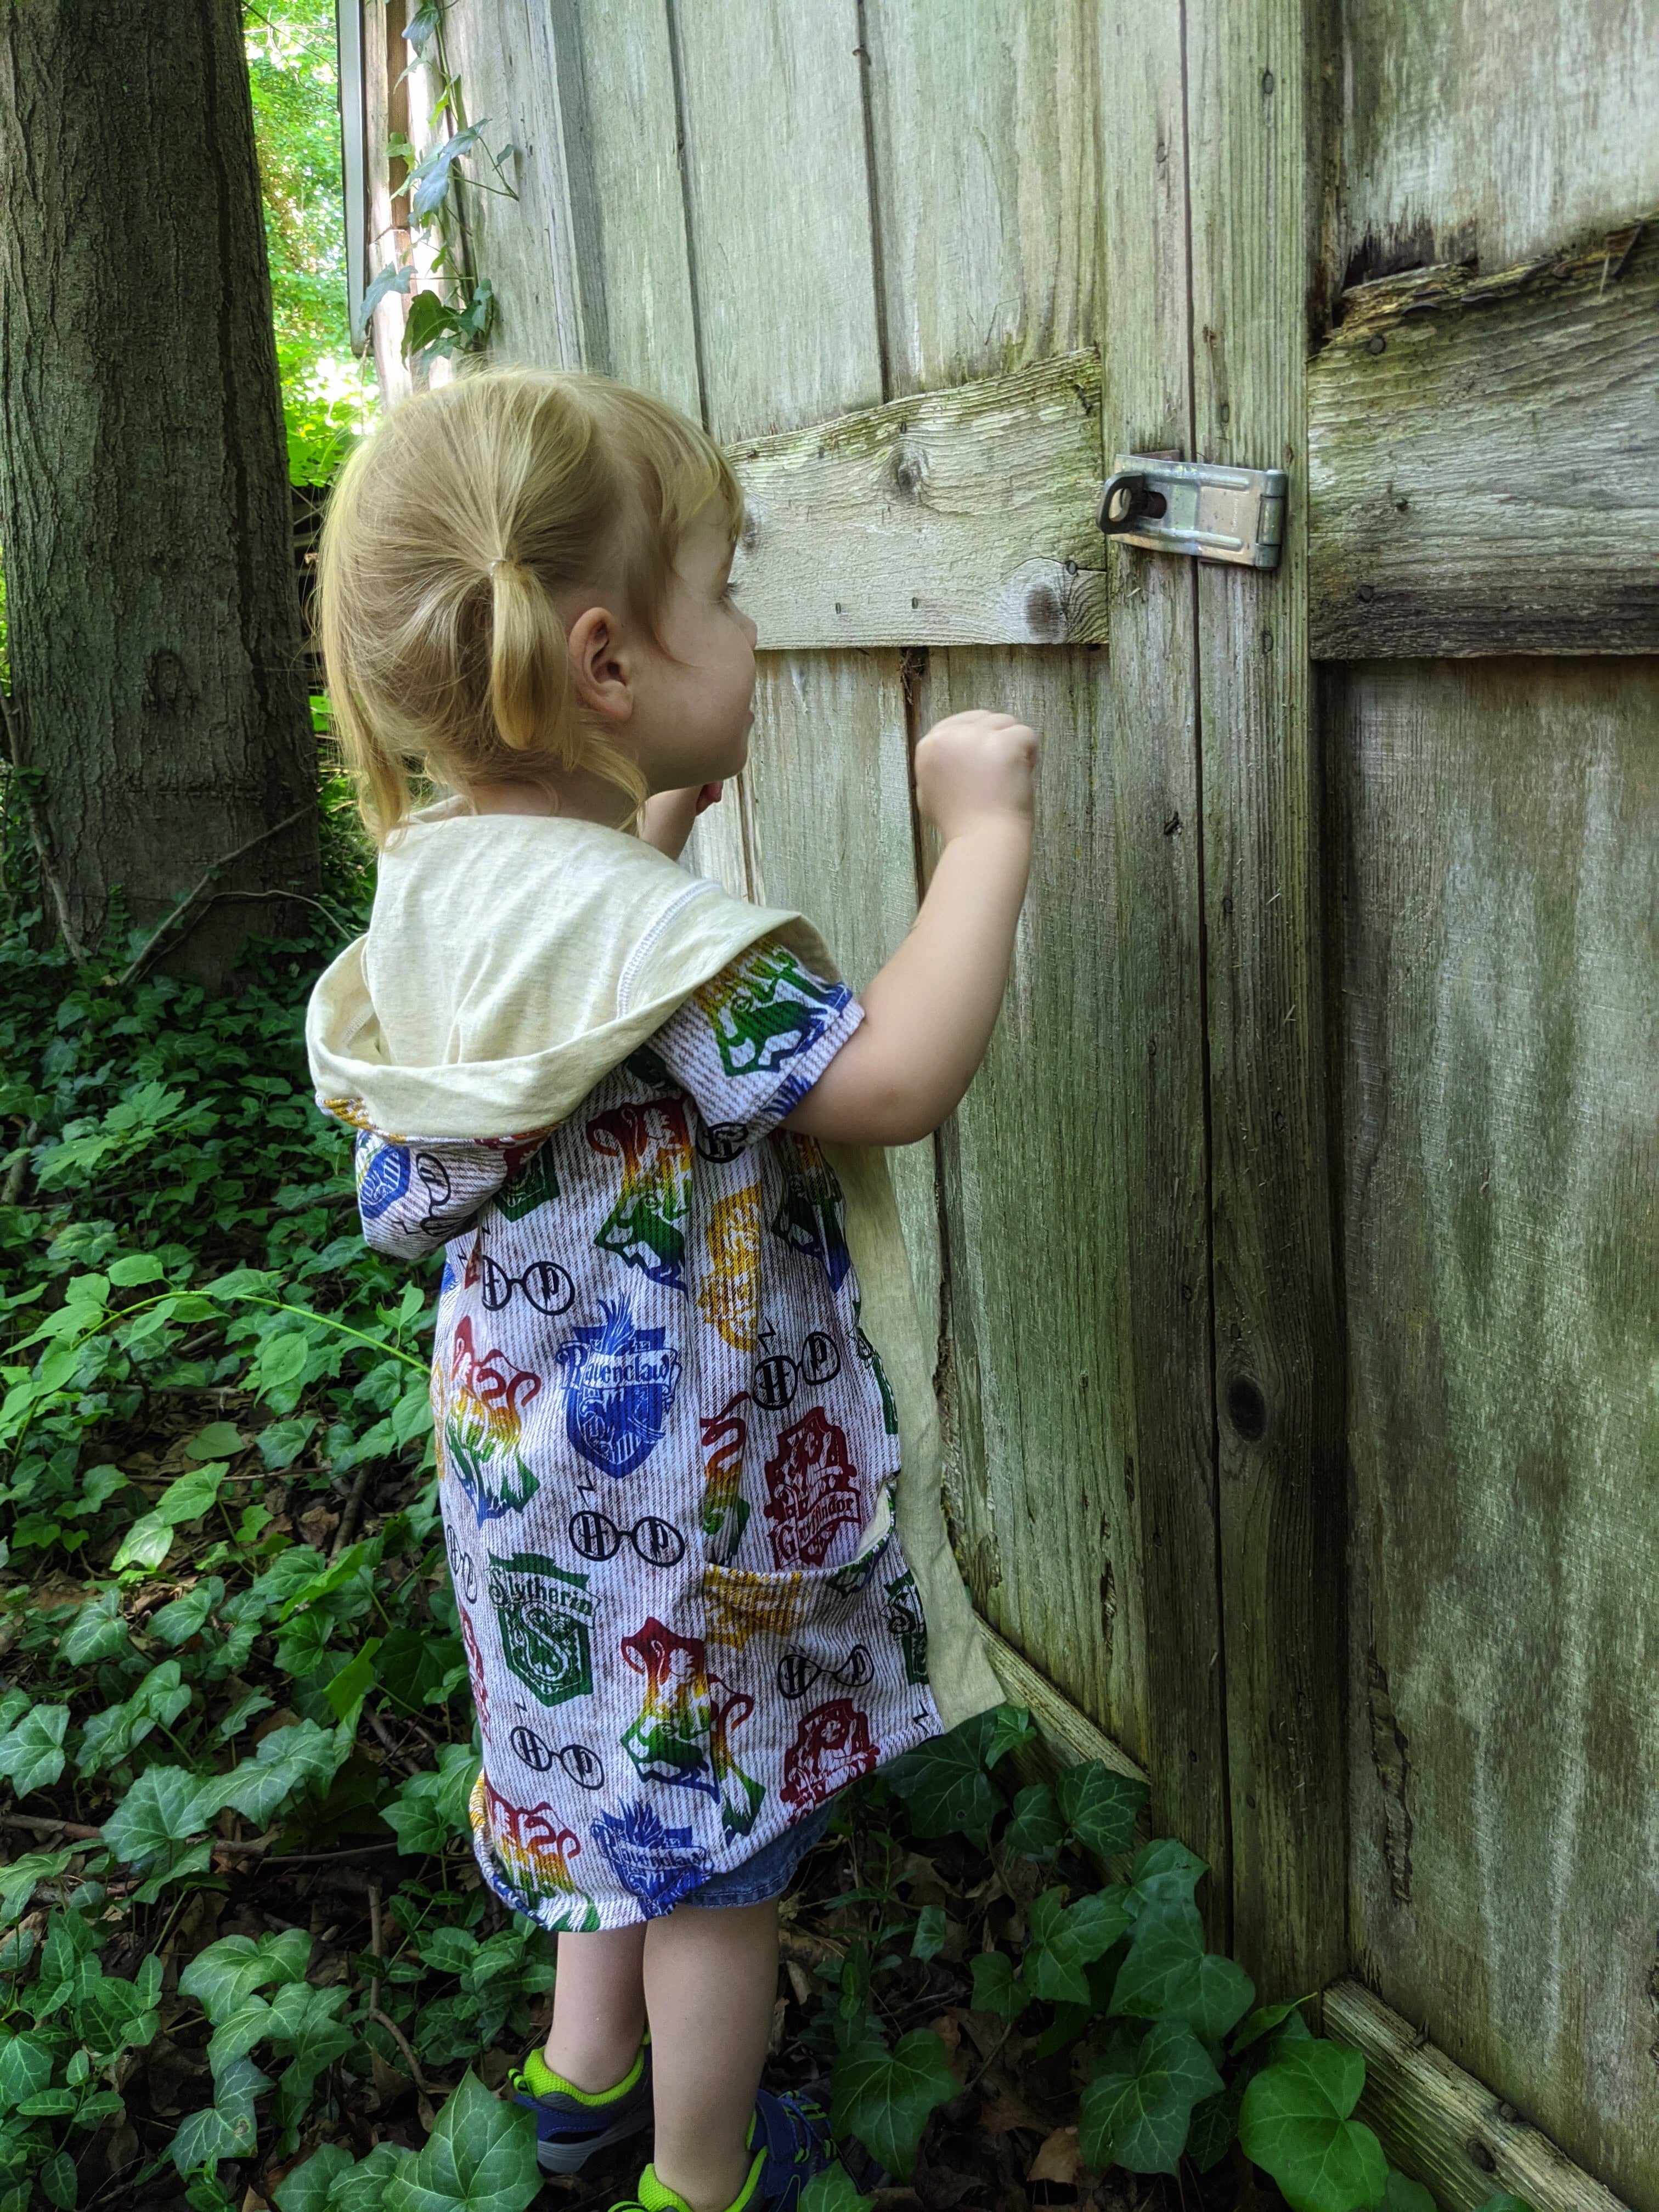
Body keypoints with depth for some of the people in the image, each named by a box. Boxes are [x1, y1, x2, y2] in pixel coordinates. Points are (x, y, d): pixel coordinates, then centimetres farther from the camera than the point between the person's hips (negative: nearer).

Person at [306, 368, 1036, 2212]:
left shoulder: (443, 873, -2)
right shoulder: (631, 931, -31)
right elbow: (892, 1077, -36)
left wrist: (646, 831, 10)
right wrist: (985, 831, -26)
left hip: (541, 1439, 9)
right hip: (686, 1478, -8)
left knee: (620, 1765, 29)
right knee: (718, 1837, 15)